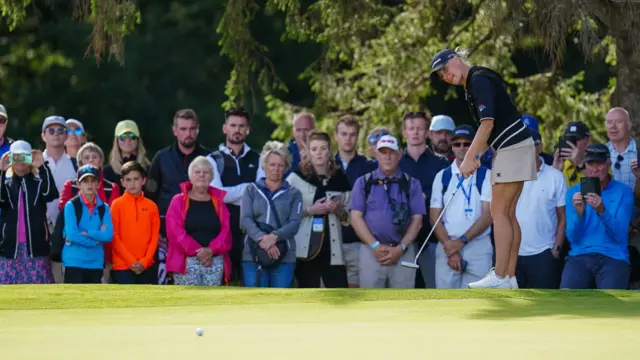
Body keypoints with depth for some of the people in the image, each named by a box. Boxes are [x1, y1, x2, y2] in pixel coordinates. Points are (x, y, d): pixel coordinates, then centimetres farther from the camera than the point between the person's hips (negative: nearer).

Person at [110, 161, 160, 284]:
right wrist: (131, 261, -11)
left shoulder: (152, 206, 7)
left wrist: (144, 261, -8)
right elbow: (114, 237, -5)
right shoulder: (117, 205, -1)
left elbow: (154, 237, 5)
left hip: (147, 266, 3)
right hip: (123, 266, -3)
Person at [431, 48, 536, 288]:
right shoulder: (473, 84, 17)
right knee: (508, 214, 8)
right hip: (513, 147, 10)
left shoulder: (479, 80, -13)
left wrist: (469, 159, -16)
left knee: (499, 212, -9)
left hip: (512, 148, -10)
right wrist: (477, 156, 11)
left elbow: (487, 124, -20)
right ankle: (509, 276, 8)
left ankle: (500, 277, -11)